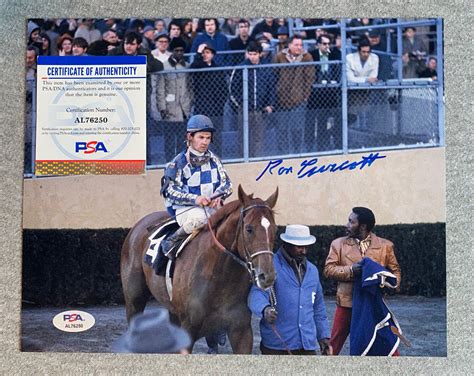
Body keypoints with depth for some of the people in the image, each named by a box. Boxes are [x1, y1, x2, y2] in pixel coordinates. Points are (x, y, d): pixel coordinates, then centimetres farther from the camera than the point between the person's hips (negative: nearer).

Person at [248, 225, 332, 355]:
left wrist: (324, 336, 20)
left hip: (307, 344, 6)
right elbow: (257, 293, -20)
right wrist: (265, 309, -41)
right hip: (277, 345, -6)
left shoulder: (312, 270, 17)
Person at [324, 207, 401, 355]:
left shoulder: (385, 245, 3)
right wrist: (350, 270, -18)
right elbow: (328, 269, -1)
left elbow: (395, 269, 9)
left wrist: (394, 283, -13)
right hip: (347, 303, 0)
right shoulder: (338, 244, 4)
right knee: (333, 345, 5)